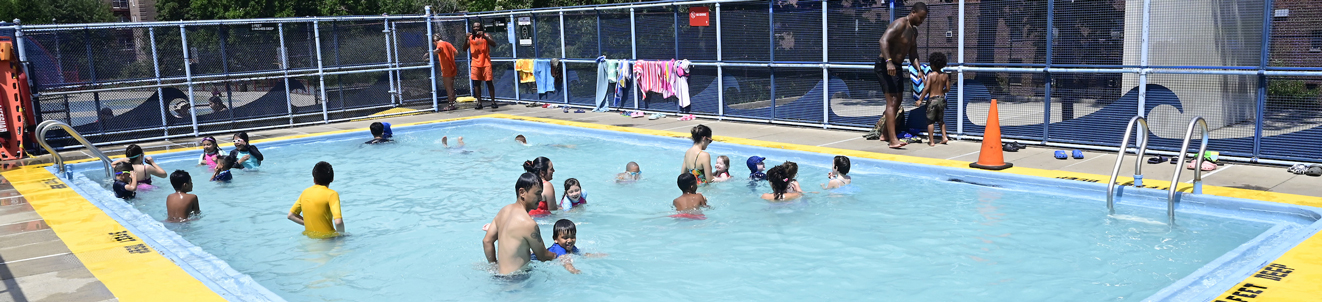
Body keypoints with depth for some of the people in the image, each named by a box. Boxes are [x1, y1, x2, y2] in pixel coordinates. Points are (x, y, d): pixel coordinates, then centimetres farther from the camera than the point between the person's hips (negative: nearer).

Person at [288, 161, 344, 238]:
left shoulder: (305, 192, 8)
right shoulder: (331, 194, -11)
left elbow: (291, 215, 16)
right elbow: (338, 222, -21)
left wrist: (309, 224, 14)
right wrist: (341, 235, -3)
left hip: (309, 235, 7)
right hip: (327, 237, -7)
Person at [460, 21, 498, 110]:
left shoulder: (486, 35, 3)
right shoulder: (471, 37, 9)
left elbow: (494, 44, -10)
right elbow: (465, 49, 6)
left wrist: (484, 36, -21)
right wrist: (466, 39, -10)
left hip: (486, 63, -2)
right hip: (475, 63, 2)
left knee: (489, 82, -2)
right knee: (476, 82, 0)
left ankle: (493, 101, 2)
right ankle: (479, 102, 3)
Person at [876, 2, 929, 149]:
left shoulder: (914, 31, 14)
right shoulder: (900, 24, -16)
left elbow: (913, 53, 19)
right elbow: (883, 40, -29)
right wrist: (889, 62, -39)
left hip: (896, 66, 10)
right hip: (886, 65, -10)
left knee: (898, 100, 16)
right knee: (892, 101, -15)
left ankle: (885, 133, 29)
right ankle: (893, 140, -20)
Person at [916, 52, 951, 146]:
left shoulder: (930, 75, -11)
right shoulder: (945, 76, 2)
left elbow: (926, 88, -15)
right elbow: (948, 89, 4)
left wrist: (920, 99, -10)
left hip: (932, 99, -5)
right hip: (942, 98, 5)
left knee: (930, 121, 1)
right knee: (941, 120, 20)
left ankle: (931, 141, -1)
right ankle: (944, 136, 13)